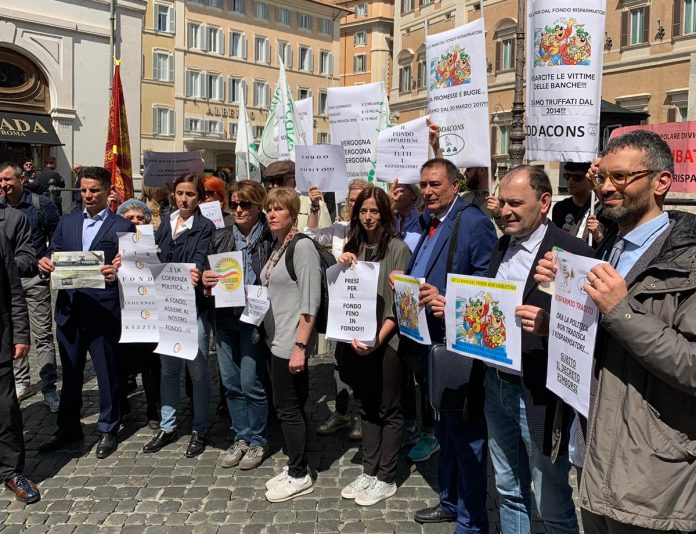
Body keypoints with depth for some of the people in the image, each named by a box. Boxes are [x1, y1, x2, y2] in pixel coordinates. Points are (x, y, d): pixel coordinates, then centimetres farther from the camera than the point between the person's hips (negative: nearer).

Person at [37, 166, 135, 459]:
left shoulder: (123, 226, -1)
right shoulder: (66, 222, 13)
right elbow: (52, 254, 11)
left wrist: (117, 273, -27)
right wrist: (45, 262, -11)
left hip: (104, 312, -4)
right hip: (69, 310, 5)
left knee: (107, 373, 7)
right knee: (70, 373, 16)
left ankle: (107, 430, 23)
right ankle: (68, 428, 32)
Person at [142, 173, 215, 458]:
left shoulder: (206, 227, -3)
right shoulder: (165, 224, 12)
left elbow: (200, 261, -16)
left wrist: (196, 275, -37)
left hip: (194, 305, -5)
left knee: (197, 369, 2)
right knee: (168, 368, 15)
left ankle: (200, 429, 17)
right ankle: (167, 427, 28)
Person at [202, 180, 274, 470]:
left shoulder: (271, 239, -7)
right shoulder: (220, 237, 9)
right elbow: (207, 271, 15)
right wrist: (205, 279, -6)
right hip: (225, 317, 5)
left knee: (251, 383, -1)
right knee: (231, 383, 12)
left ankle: (257, 441, 20)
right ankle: (241, 438, 29)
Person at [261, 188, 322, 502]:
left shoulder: (302, 246, -14)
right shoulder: (277, 246, 11)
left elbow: (310, 303, -19)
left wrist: (300, 346, -21)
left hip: (292, 342, -8)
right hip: (276, 340, 8)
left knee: (288, 408, 0)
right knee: (290, 406, 16)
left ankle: (299, 476, 15)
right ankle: (295, 467, 28)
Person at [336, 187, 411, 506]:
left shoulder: (398, 249, -7)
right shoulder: (353, 248, 8)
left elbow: (400, 301, -11)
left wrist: (379, 338, -19)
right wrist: (341, 265, -5)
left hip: (386, 341, -5)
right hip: (357, 340, 6)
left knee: (387, 410, 5)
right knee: (366, 408, 15)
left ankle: (386, 479, 16)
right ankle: (369, 471, 26)